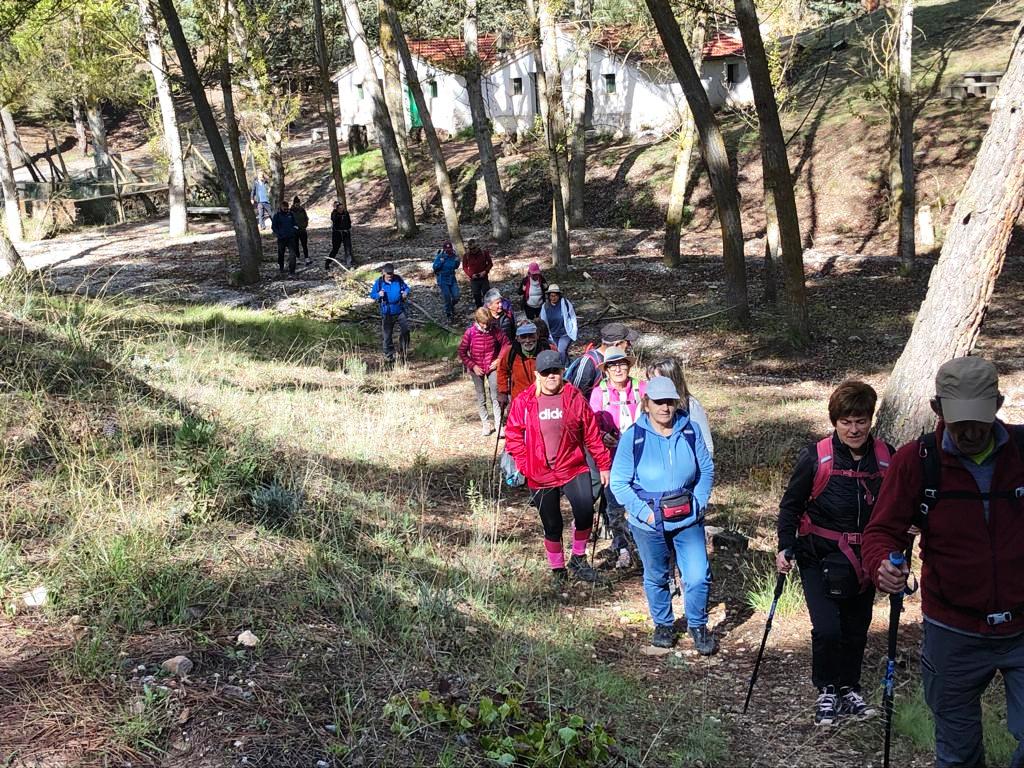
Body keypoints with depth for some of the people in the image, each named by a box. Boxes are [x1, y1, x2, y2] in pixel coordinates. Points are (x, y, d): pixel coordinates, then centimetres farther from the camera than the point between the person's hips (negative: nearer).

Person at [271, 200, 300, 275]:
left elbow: (294, 223, 22)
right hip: (281, 238, -1)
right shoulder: (277, 215, 0)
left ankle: (291, 270, -11)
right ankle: (281, 267, 35)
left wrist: (295, 228, 2)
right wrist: (278, 233, -10)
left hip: (291, 237, 1)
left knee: (292, 253, -12)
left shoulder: (290, 214, 8)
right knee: (281, 253, 12)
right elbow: (273, 226, 2)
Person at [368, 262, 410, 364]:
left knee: (405, 330, -2)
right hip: (387, 312, -1)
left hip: (400, 310, 1)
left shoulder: (398, 279, -3)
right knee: (387, 334, 6)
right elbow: (372, 294, 1)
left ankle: (403, 351, 18)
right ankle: (389, 355, 19)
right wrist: (378, 295, -21)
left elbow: (406, 287, 11)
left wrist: (406, 292, -11)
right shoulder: (379, 282, -7)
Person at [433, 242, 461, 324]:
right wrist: (441, 260, -27)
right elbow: (435, 267, -15)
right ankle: (448, 315, 18)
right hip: (443, 280, -4)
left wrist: (457, 259, -9)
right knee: (447, 298, 0)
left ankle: (451, 306, 33)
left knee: (456, 297, -2)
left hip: (452, 279, 4)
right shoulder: (440, 256, -14)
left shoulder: (453, 255, -3)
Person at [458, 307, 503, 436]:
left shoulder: (494, 330, -11)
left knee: (495, 396, -1)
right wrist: (472, 366, -10)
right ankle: (485, 423, 21)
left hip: (492, 367, 0)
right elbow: (462, 351, -6)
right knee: (481, 397, 10)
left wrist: (499, 359, -6)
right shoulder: (470, 332, -14)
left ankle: (498, 424, 5)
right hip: (477, 369, 0)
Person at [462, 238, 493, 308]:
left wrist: (485, 271, -12)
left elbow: (490, 263, 5)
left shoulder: (484, 253, -6)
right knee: (477, 297, 3)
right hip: (474, 279, 0)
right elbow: (465, 267, 5)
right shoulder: (467, 255, -5)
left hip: (484, 278, 0)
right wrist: (470, 275, -12)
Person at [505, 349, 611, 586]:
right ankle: (557, 570, 29)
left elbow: (592, 433, 2)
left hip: (574, 468, 0)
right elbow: (513, 435, 3)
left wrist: (603, 464, 3)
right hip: (541, 475, 0)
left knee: (585, 511, -20)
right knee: (552, 526, 9)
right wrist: (524, 465, -6)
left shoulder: (574, 398, -2)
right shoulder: (523, 402, -3)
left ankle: (578, 559, 4)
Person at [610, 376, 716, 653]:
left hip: (688, 519, 1)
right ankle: (663, 624, 40)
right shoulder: (633, 436, -11)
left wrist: (699, 503, -6)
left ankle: (698, 626, 21)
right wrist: (644, 513, -15)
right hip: (649, 524, -1)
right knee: (656, 578, 16)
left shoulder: (690, 431, -6)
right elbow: (619, 483, -8)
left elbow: (707, 470, 6)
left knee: (698, 576, -4)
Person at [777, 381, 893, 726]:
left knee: (856, 629, 13)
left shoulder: (886, 458, -3)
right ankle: (826, 691, 12)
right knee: (827, 629, -12)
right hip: (821, 557, -3)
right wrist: (785, 547, -11)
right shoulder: (815, 457, -12)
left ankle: (849, 688, 35)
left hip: (864, 557, 3)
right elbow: (791, 505, -2)